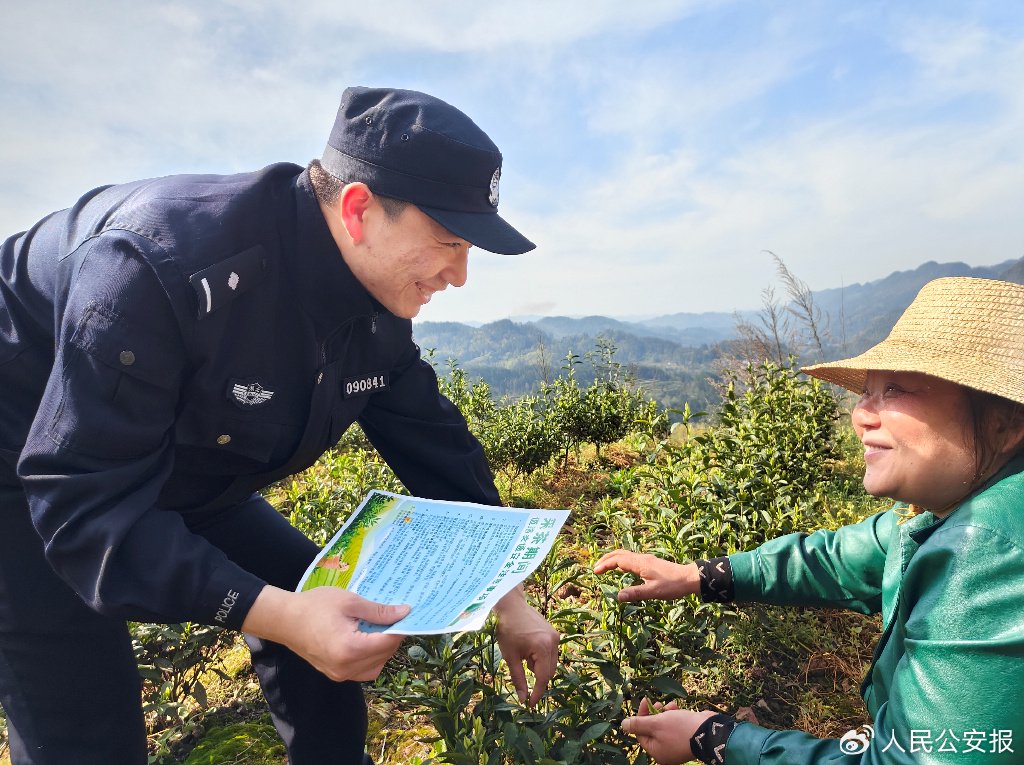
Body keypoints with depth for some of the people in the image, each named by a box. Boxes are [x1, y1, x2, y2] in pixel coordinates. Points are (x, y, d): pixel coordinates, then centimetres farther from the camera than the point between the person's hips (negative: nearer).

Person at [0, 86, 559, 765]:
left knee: (337, 634, 3)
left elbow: (437, 447, -6)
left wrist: (508, 599, -7)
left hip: (181, 477, 6)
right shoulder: (163, 262, -36)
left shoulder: (380, 310, -13)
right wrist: (277, 614, -44)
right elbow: (86, 504, -35)